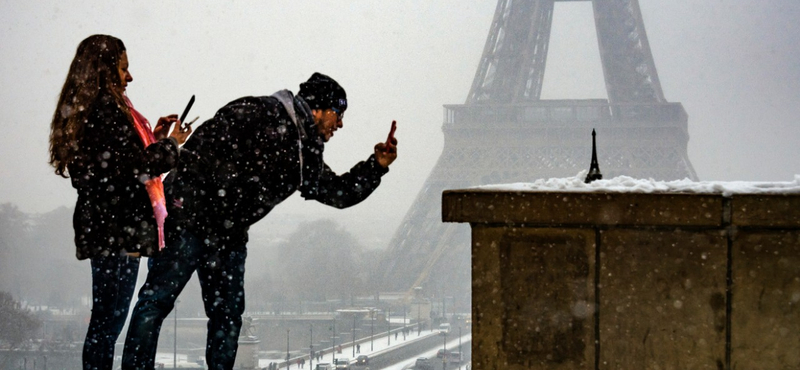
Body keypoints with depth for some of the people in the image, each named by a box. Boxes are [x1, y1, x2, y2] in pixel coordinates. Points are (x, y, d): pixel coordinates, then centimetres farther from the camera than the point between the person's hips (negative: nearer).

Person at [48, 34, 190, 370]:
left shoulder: (83, 112, 17)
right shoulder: (107, 110, -14)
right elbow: (134, 166, -18)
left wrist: (154, 138, 16)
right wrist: (170, 145, -2)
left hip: (99, 228, 10)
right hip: (119, 230, -10)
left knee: (104, 320, 12)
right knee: (109, 320, -7)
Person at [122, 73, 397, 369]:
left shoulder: (306, 157, 13)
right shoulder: (258, 112, -13)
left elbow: (340, 193, 22)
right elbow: (203, 145, -18)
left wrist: (377, 166, 9)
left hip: (230, 237, 9)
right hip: (188, 219, -9)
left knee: (228, 314, 8)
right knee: (158, 299, -10)